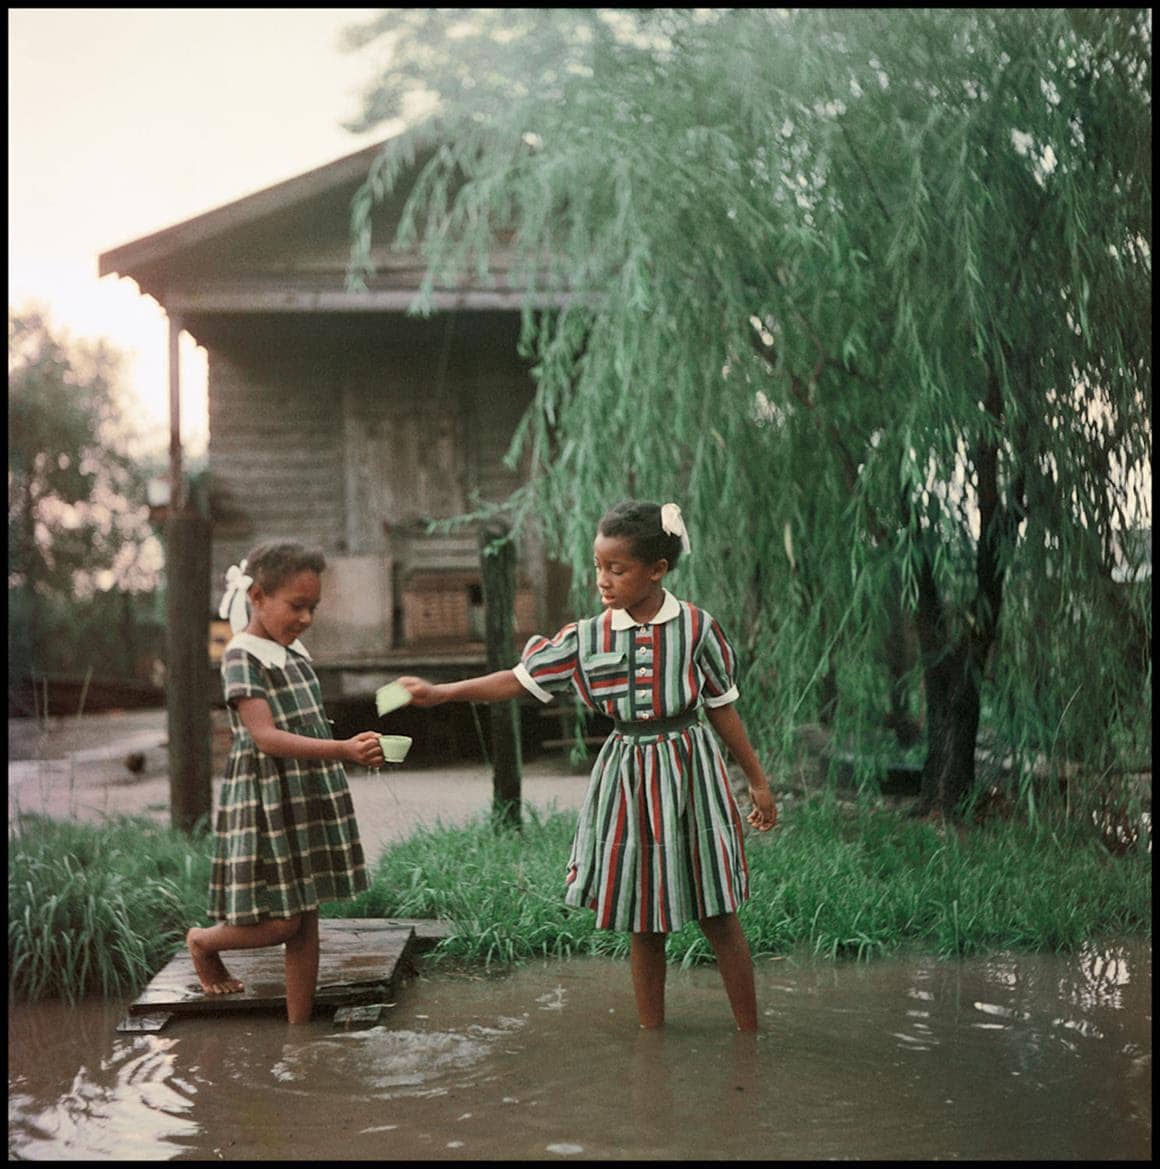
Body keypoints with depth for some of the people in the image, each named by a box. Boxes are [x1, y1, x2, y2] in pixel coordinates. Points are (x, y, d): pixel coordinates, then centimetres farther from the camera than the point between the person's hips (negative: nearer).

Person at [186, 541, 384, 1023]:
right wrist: (342, 751, -36)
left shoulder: (295, 653, 11)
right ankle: (203, 942, 25)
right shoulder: (242, 656, -14)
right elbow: (266, 737, -26)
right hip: (266, 803, -8)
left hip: (309, 799, 8)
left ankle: (299, 1024, 17)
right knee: (279, 923, -4)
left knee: (306, 918, 9)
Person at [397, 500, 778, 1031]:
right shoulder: (588, 637, -4)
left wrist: (758, 781, 8)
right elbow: (519, 679, -3)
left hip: (689, 772, -2)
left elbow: (722, 707, 2)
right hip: (629, 782, 2)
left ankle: (750, 1035, 18)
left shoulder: (697, 627, -7)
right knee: (644, 926, 9)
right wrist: (441, 692, -12)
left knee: (720, 919, 4)